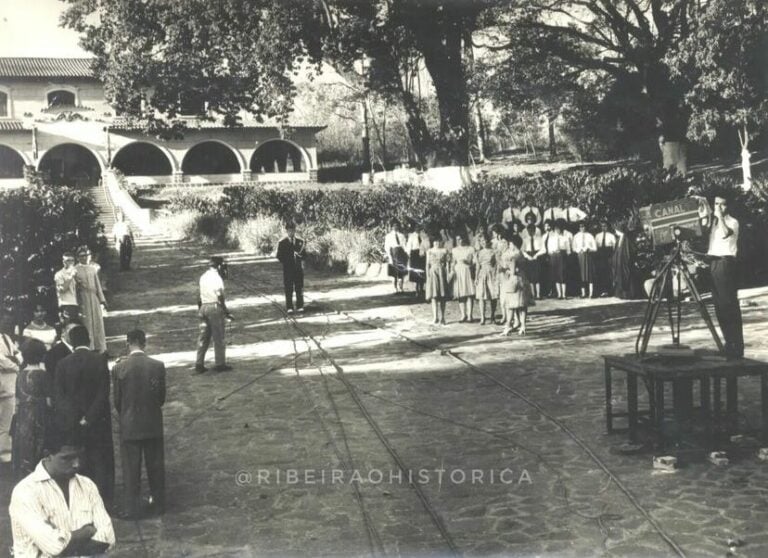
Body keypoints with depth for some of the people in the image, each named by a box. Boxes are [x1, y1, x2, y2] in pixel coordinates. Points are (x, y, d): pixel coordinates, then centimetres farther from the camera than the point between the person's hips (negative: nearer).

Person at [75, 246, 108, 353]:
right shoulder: (75, 270, -3)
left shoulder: (93, 268, 10)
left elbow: (98, 285, 11)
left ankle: (99, 348, 12)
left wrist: (102, 301, 8)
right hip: (83, 301, -4)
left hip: (95, 299, 4)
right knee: (86, 325, -2)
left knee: (97, 323, 5)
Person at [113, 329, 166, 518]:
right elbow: (162, 398, -2)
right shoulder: (158, 366, -10)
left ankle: (131, 509, 16)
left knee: (131, 469, 9)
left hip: (129, 426, -1)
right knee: (156, 465, 15)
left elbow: (117, 400, -5)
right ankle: (159, 503, 27)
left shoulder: (119, 368, -13)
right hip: (153, 424, 1)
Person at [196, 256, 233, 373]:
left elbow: (200, 297, 13)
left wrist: (199, 309, 20)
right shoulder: (217, 278, -11)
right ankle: (220, 364, 7)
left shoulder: (203, 277, 12)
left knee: (203, 337, 10)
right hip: (215, 306, -7)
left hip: (204, 306, 7)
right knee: (218, 337, 2)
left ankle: (199, 364, 10)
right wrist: (226, 312, -9)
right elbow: (220, 297, -14)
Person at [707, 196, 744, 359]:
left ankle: (737, 347, -10)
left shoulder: (732, 222, -1)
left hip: (725, 262, -7)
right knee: (719, 306, 7)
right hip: (713, 263, 7)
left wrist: (720, 216, -16)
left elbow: (724, 234, -23)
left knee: (729, 305, -11)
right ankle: (728, 344, 14)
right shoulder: (712, 222, 19)